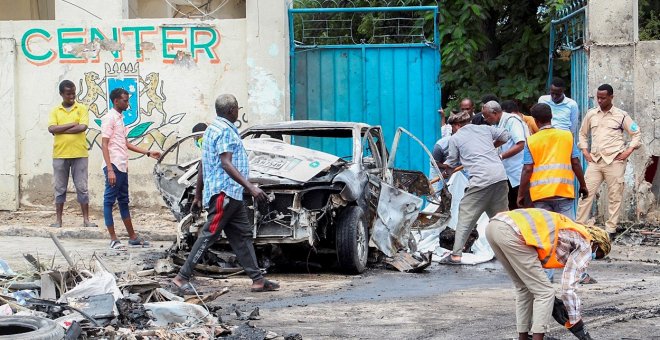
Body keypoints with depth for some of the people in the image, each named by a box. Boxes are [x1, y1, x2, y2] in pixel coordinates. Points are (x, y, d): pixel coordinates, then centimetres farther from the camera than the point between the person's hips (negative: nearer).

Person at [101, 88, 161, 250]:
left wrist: (148, 153, 21)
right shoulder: (109, 118, -10)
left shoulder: (120, 118, 18)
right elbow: (104, 145, -16)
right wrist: (110, 170, -22)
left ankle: (132, 237, 20)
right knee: (109, 201, -4)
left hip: (122, 167, 10)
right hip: (113, 166, -10)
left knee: (124, 201, 14)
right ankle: (113, 240, -3)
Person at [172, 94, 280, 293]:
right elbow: (226, 164, -23)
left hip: (231, 195, 11)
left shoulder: (213, 129, 19)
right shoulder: (224, 131, -12)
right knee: (209, 234, -9)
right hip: (224, 192, -11)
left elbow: (203, 166, 22)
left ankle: (257, 279, 8)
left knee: (242, 235, 8)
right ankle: (182, 277, -8)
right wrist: (251, 187, -30)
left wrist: (198, 196, 24)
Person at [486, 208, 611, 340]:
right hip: (512, 233, -9)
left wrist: (555, 304, 34)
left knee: (524, 288, 24)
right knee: (545, 293, 3)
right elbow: (569, 288, 3)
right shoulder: (585, 245, 12)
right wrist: (578, 327, 10)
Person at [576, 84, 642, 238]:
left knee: (614, 196, 1)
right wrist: (585, 151, 9)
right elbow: (583, 134, 21)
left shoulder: (621, 115, 0)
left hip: (614, 161, -3)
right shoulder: (591, 114, 9)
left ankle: (611, 228, 7)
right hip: (595, 161, 3)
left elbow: (636, 134, 5)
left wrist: (628, 151, -5)